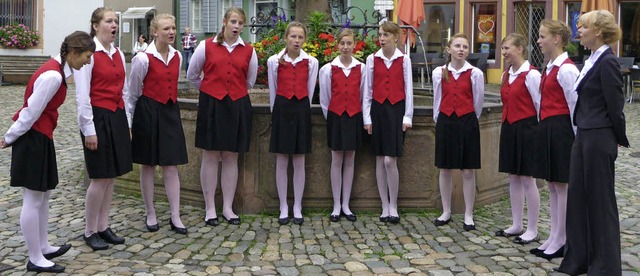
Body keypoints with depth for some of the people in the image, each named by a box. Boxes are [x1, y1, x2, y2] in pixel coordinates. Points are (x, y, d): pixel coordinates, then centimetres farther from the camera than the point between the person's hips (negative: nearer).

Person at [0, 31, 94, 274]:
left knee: (44, 195, 18)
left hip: (40, 137, 10)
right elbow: (31, 112, -19)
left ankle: (43, 248, 30)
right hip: (33, 138, -10)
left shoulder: (56, 69, 9)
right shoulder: (53, 76, -23)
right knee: (33, 199, 0)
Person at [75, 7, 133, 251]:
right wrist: (88, 130, -15)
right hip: (98, 118, -7)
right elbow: (82, 95, -13)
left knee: (111, 177, 10)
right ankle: (89, 232, 12)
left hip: (117, 118, 7)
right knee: (101, 178, -3)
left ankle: (103, 227, 21)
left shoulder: (118, 54, 11)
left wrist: (127, 122, 13)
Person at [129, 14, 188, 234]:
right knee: (148, 165, 7)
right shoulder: (143, 59, -11)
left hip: (170, 111, 4)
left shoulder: (177, 57, 4)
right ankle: (150, 215, 20)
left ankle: (175, 217, 8)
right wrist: (130, 121, 4)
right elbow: (133, 92, -2)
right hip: (148, 112, -4)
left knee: (171, 166, 3)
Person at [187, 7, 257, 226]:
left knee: (231, 157, 7)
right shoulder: (206, 46, 0)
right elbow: (192, 75, 10)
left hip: (238, 107, 2)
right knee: (210, 156, 2)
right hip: (211, 105, -2)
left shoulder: (248, 51, 4)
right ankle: (210, 209, 11)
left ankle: (228, 208, 16)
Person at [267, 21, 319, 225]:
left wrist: (302, 108, 8)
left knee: (299, 162, 5)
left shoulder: (311, 62, 1)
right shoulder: (274, 61, 0)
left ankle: (297, 208, 14)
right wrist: (276, 111, 11)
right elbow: (273, 91, 8)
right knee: (281, 161, 3)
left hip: (302, 109, 1)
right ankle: (283, 208, 13)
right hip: (281, 109, 0)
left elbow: (309, 92, 8)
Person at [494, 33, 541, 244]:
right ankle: (516, 225, 23)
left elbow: (540, 105, -12)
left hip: (526, 128, -8)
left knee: (527, 179, -1)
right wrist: (508, 125, 13)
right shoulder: (506, 75, 12)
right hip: (509, 128, 8)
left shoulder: (531, 75, -13)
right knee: (513, 177, 13)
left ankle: (532, 230, 10)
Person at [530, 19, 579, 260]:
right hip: (547, 129, 10)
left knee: (562, 185, 0)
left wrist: (576, 138, -12)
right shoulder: (550, 67, 14)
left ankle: (560, 242, 10)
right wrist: (544, 127, 16)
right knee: (552, 185, 14)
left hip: (560, 129, -10)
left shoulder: (566, 70, -14)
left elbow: (575, 107, -14)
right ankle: (554, 238, 23)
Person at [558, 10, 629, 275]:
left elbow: (615, 105, -14)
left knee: (600, 200, 1)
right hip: (583, 136, 9)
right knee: (578, 195, 13)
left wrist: (619, 139, -3)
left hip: (599, 139, -9)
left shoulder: (608, 62, -16)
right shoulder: (591, 60, 13)